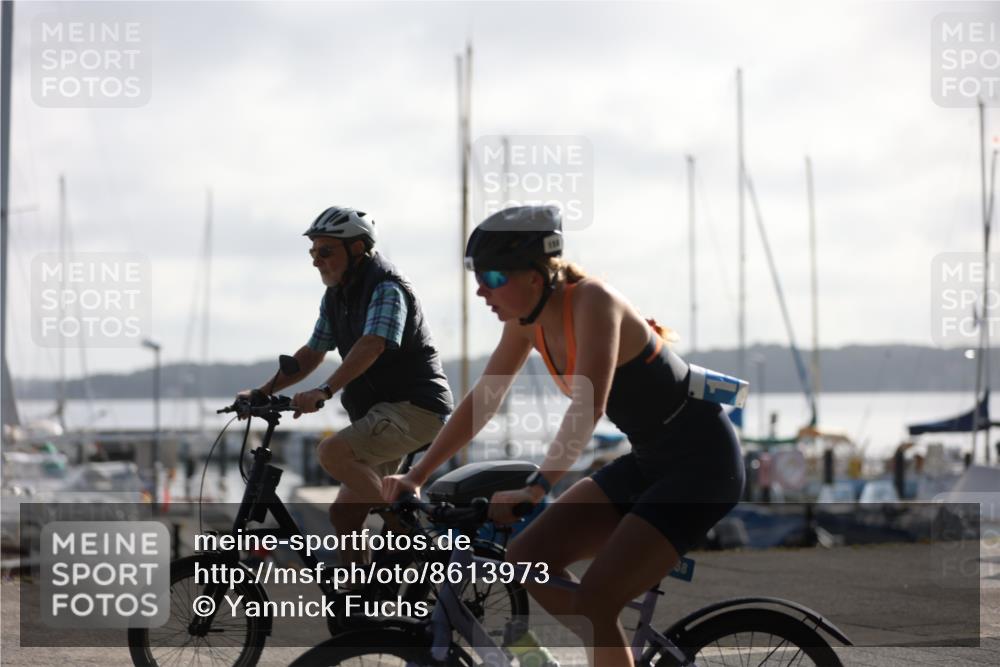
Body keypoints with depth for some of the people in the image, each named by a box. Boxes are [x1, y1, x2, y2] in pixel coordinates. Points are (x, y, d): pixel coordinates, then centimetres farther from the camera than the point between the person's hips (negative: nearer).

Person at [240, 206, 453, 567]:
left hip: (413, 406, -9)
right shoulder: (335, 296, 12)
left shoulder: (386, 287, -16)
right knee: (344, 513, 8)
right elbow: (313, 352, 16)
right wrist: (264, 390, 5)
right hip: (379, 410, 9)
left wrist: (324, 391, -41)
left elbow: (371, 346, -31)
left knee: (332, 452, -28)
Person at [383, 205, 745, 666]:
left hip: (702, 461, -8)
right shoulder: (527, 321, 0)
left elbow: (589, 407, -35)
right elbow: (481, 402, 7)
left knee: (593, 601, -18)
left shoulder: (592, 301, -24)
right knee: (527, 560, -1)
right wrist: (415, 476, 3)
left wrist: (536, 488, -43)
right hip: (649, 460, 8)